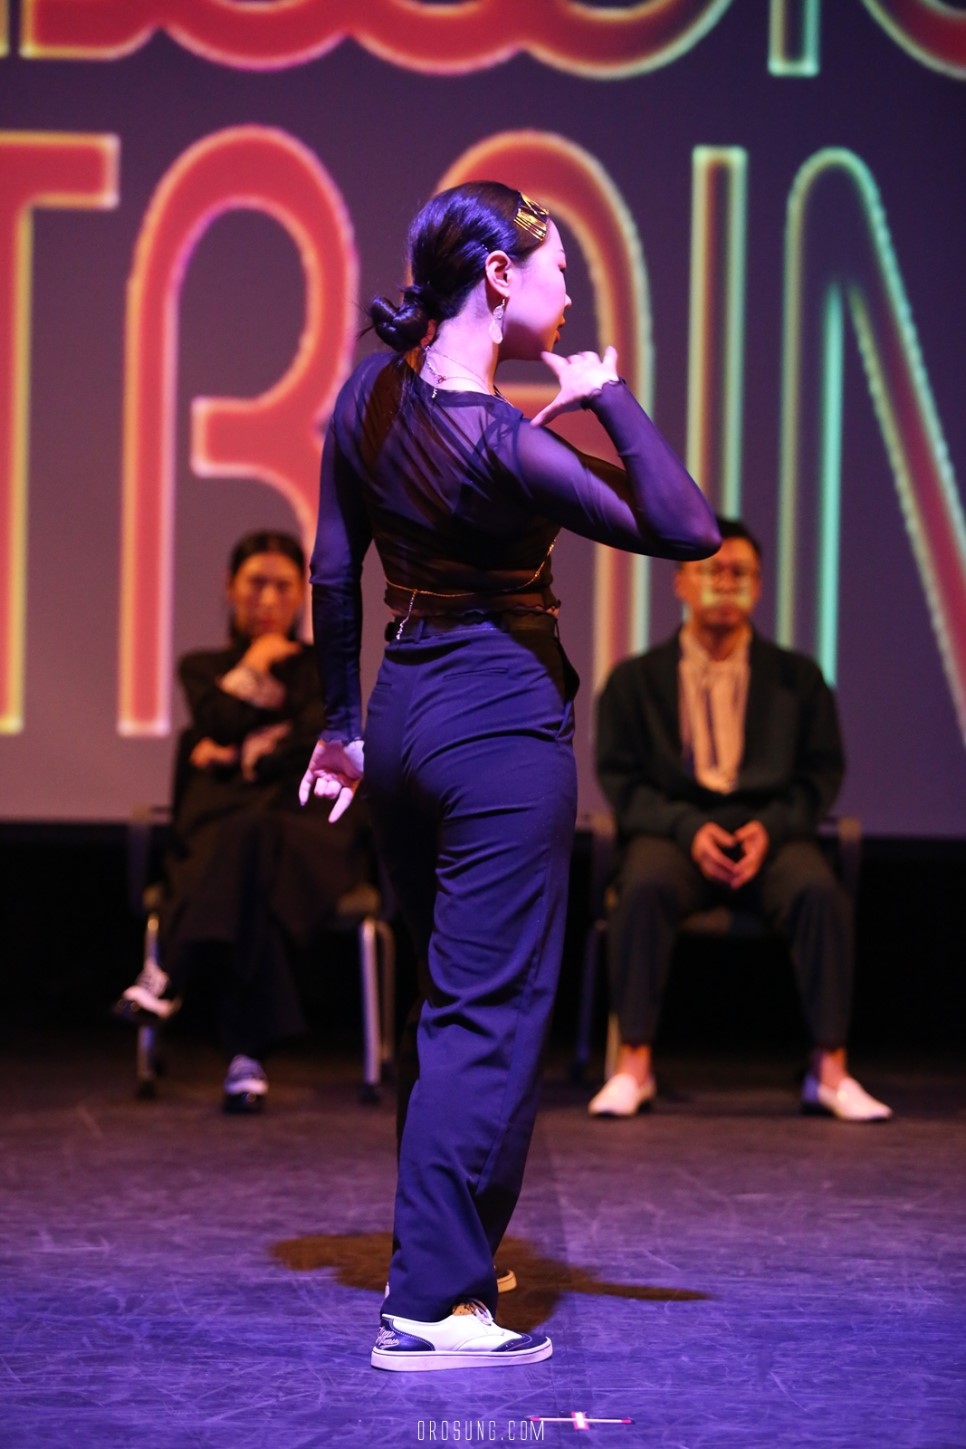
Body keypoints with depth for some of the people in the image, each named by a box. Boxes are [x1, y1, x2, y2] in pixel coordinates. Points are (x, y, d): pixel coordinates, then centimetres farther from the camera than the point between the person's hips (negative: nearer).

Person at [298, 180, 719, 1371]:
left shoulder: (371, 393, 2)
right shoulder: (502, 444, -21)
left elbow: (334, 572, 9)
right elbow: (690, 531, -22)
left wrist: (342, 723, 17)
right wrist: (611, 399, -14)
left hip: (402, 713, 8)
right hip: (502, 726, -8)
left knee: (452, 1001, 20)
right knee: (492, 1017, -1)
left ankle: (446, 1251, 31)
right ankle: (432, 1307, 0)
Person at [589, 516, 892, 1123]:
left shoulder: (796, 677, 15)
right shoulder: (636, 680, 12)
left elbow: (823, 772, 9)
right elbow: (620, 778, 5)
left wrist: (771, 828, -11)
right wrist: (689, 829, -13)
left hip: (771, 832, 1)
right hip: (672, 831, -1)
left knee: (821, 892, -32)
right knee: (645, 889, -35)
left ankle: (830, 1068, -28)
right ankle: (634, 1065, -31)